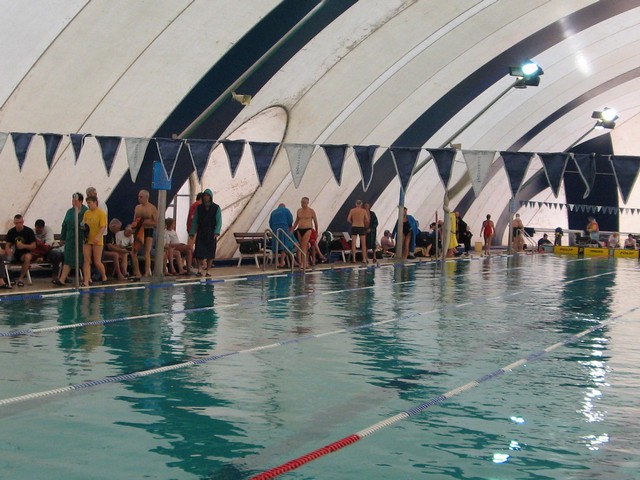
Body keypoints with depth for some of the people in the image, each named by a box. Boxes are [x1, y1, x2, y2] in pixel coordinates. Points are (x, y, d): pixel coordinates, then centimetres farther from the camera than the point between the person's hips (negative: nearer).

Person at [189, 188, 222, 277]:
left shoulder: (216, 208, 1)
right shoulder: (199, 208, 7)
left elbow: (219, 221, -3)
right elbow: (195, 221, 8)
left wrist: (216, 232, -16)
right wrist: (192, 232, 0)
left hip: (211, 233, -1)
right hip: (201, 232, 1)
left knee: (210, 252, 1)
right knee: (199, 251, -9)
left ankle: (207, 271, 7)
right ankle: (199, 270, -6)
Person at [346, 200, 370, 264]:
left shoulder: (352, 210, 0)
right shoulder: (364, 211, -2)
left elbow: (348, 219, -4)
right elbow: (367, 220, -5)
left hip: (354, 227, 1)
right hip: (362, 227, -1)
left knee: (353, 244, 3)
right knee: (363, 244, 6)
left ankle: (353, 259, -1)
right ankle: (364, 259, 2)